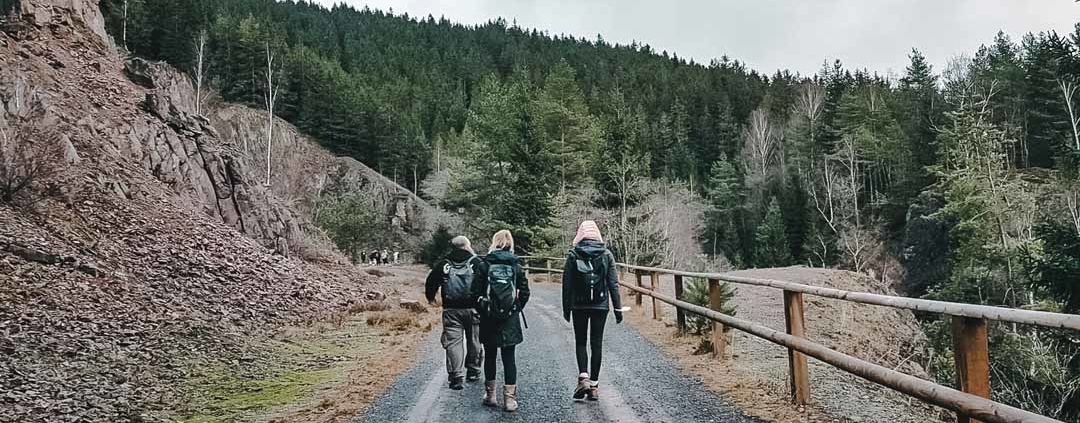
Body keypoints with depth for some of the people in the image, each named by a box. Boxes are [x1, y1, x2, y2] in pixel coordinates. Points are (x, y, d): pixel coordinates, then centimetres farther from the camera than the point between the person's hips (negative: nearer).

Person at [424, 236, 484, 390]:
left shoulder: (444, 264, 7)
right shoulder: (477, 262, 2)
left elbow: (430, 281, 9)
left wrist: (431, 297, 25)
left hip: (451, 309, 0)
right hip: (473, 308, 0)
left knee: (453, 342, 0)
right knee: (474, 341, 15)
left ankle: (457, 376, -9)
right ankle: (473, 372, 26)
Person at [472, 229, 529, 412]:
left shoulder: (485, 264, -4)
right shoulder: (516, 265, 0)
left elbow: (476, 292, -5)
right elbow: (524, 292, -1)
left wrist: (481, 310, 8)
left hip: (488, 318, 0)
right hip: (510, 320, 0)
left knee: (490, 356, 14)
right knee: (509, 357, 5)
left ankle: (490, 395, 24)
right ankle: (509, 398, 2)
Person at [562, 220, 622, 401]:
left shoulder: (573, 255, -4)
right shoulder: (606, 254, -1)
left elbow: (567, 283, -2)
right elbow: (613, 283, -1)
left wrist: (566, 308, 6)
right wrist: (618, 308, 4)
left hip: (579, 305, -1)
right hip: (601, 305, 1)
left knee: (580, 342, 12)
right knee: (596, 343, 8)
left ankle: (583, 378, -6)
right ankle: (594, 385, 10)